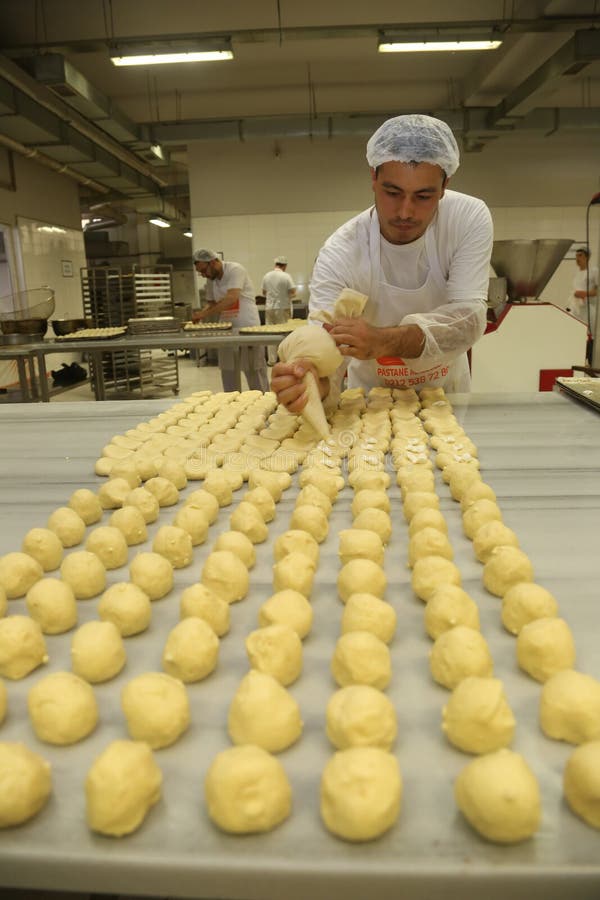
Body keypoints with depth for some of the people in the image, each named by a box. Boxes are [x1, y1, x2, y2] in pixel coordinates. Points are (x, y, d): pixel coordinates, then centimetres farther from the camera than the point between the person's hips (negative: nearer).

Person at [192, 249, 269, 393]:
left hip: (248, 326, -7)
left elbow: (231, 299, -26)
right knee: (227, 370, 7)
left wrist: (205, 313, -25)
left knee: (254, 370, -1)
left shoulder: (235, 270, -14)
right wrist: (200, 314, -6)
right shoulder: (211, 279, 8)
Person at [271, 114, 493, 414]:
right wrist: (311, 381, -55)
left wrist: (383, 341, -43)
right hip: (373, 396, 0)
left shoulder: (470, 219, -18)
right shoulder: (340, 254, -24)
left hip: (445, 391, 0)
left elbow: (469, 317, -26)